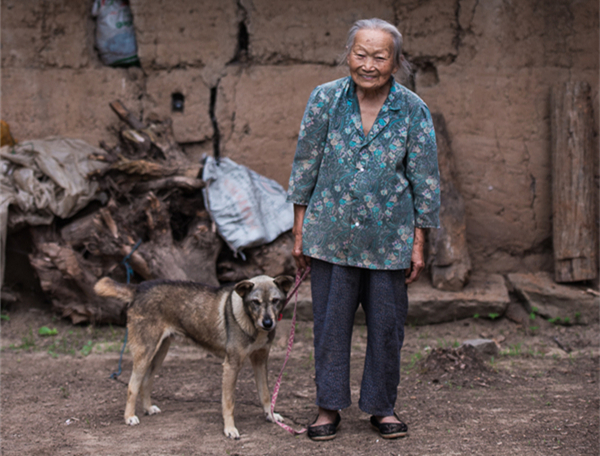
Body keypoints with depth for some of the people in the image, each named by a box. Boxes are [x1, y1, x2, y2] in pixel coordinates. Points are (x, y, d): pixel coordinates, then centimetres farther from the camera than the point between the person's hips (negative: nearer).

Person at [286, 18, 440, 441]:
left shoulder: (413, 110, -3)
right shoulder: (325, 99, -3)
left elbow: (425, 180, 2)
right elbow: (305, 165, 3)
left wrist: (419, 244, 1)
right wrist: (299, 232, 3)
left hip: (389, 239, 0)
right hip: (332, 234, 0)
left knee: (387, 324, 8)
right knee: (330, 323, 6)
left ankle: (382, 406, 25)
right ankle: (329, 406, 21)